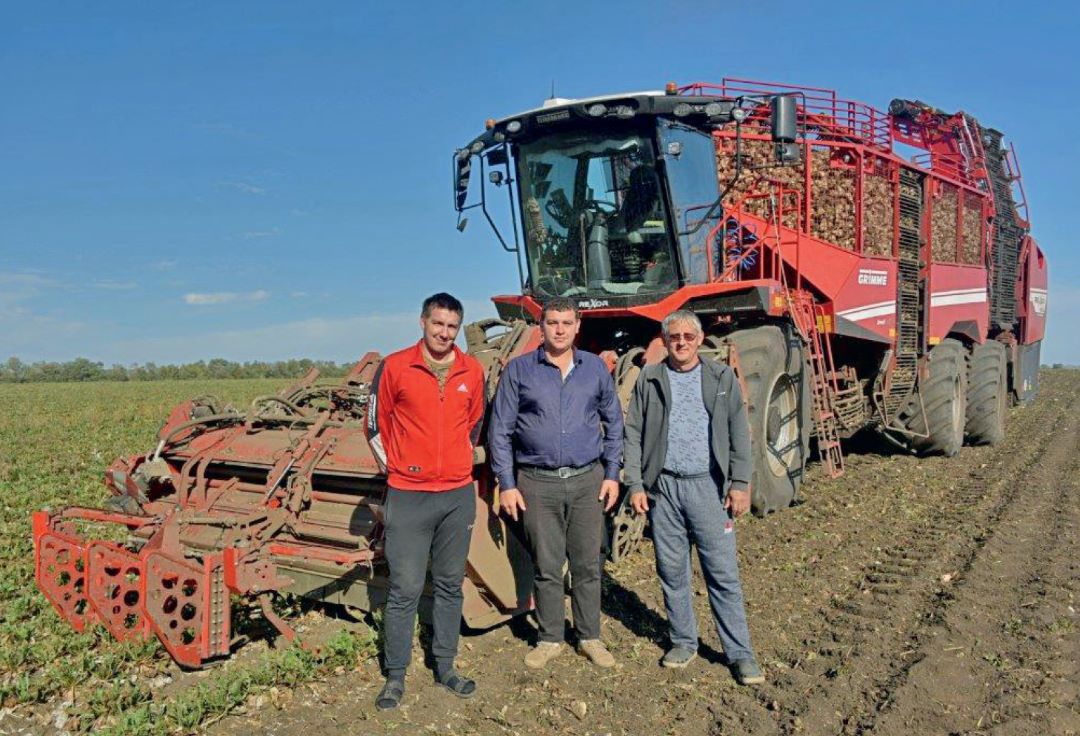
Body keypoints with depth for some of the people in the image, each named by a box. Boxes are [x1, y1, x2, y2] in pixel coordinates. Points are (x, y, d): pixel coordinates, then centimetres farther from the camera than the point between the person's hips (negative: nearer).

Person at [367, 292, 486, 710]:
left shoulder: (472, 371, 4)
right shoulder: (395, 367, -5)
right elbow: (376, 425, 4)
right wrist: (397, 468, 7)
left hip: (458, 495, 4)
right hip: (408, 497, -3)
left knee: (450, 586, 13)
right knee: (405, 589, 0)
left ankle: (444, 667, 27)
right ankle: (395, 676, 16)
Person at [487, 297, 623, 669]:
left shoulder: (596, 368, 6)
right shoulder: (519, 370, -1)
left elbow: (613, 423, 13)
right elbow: (499, 431, 1)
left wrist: (612, 474, 6)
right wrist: (507, 484, -3)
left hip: (587, 481, 2)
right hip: (538, 483, -1)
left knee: (588, 565, 9)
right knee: (546, 568, 7)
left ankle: (589, 637, 25)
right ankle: (550, 639, 24)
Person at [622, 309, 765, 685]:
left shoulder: (722, 378, 6)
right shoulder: (649, 379, 7)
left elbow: (739, 434, 4)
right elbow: (633, 435, 5)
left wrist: (740, 484, -4)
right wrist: (635, 484, -2)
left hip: (708, 486, -1)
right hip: (663, 487, 1)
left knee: (723, 573, 1)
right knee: (672, 572, 9)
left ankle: (740, 653, 10)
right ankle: (684, 642, 25)